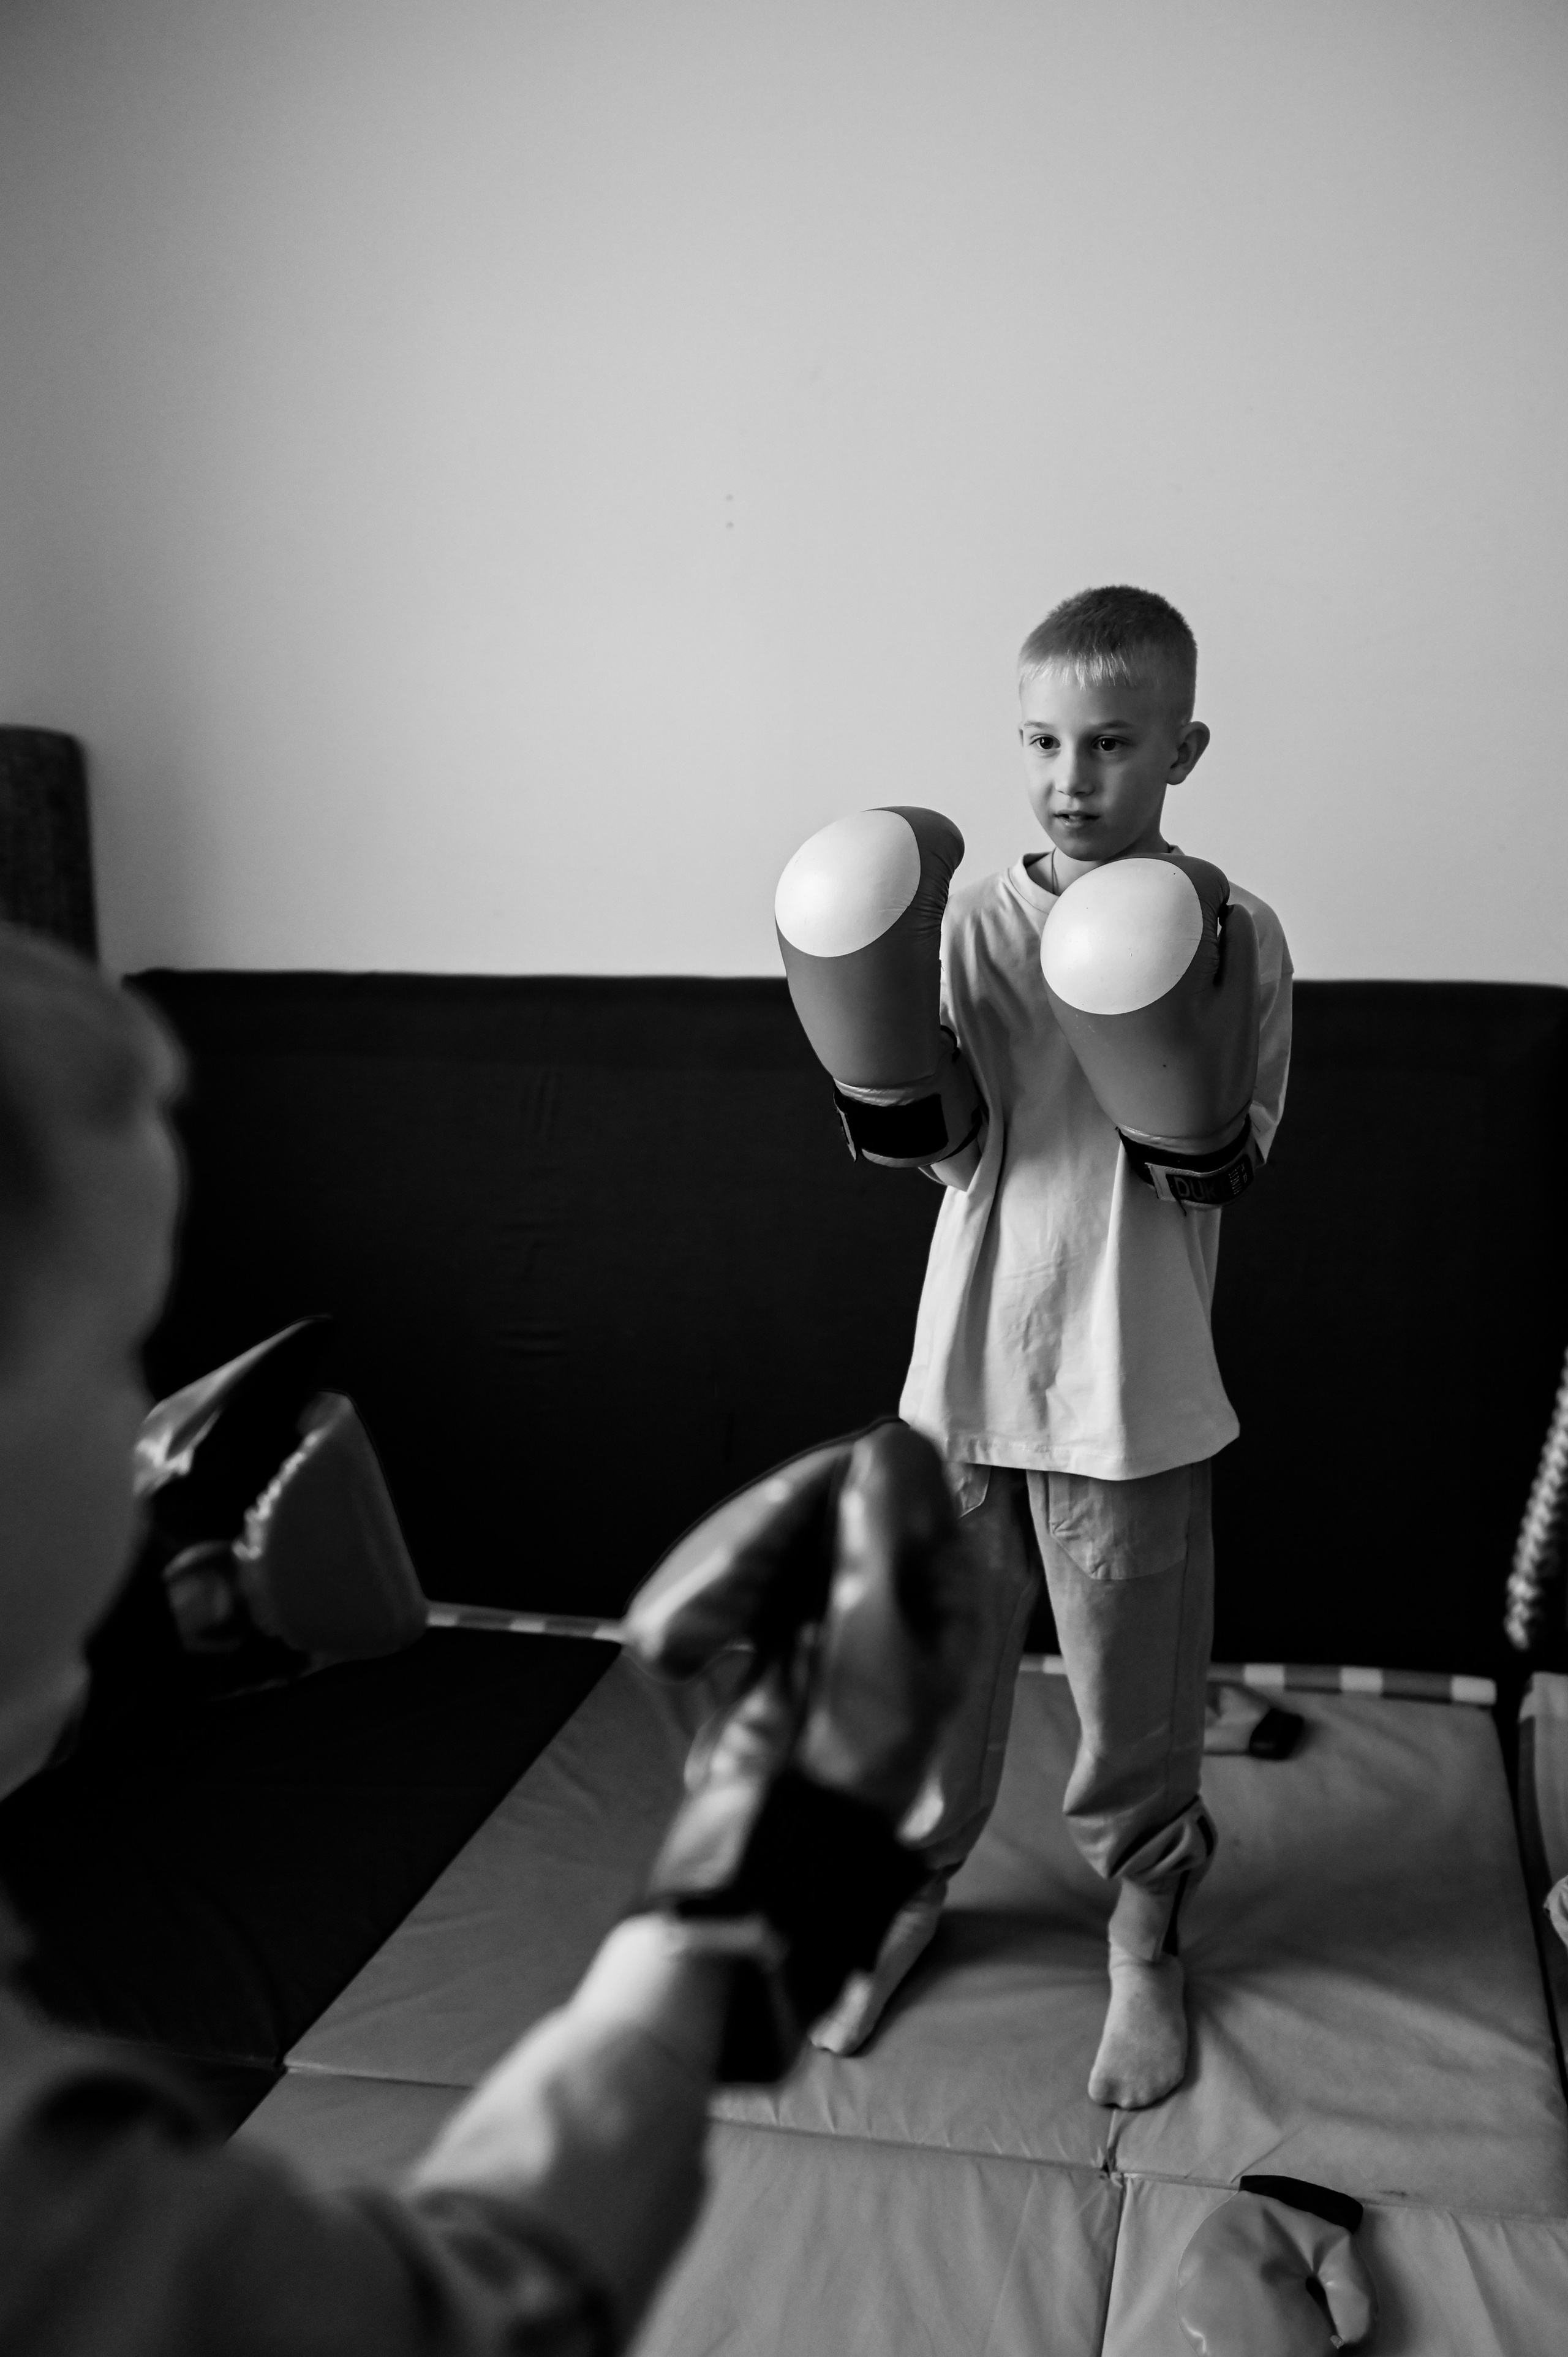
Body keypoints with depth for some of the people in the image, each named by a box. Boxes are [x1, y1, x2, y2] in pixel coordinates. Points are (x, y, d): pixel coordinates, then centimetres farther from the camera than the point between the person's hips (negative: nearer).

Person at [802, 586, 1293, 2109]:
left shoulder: (1235, 934, -6)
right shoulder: (974, 923, 0)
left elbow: (1228, 1172, -8)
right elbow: (947, 1147, -7)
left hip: (1132, 1392, -2)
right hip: (968, 1369, 2)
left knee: (1134, 1693, 10)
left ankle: (1144, 1942, 35)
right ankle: (908, 1892, 39)